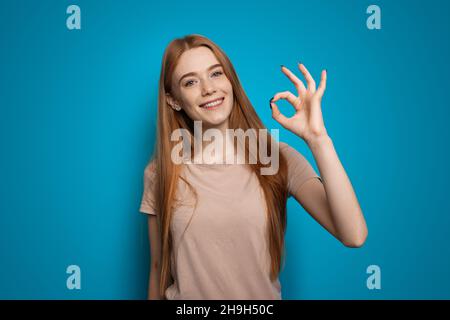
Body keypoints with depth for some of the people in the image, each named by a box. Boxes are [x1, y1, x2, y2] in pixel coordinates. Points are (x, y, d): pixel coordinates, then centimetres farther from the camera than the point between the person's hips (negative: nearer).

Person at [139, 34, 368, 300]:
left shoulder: (278, 158, -14)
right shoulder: (160, 173, -11)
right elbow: (159, 267, -3)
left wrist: (318, 138, -32)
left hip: (263, 295, 1)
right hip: (187, 293, 0)